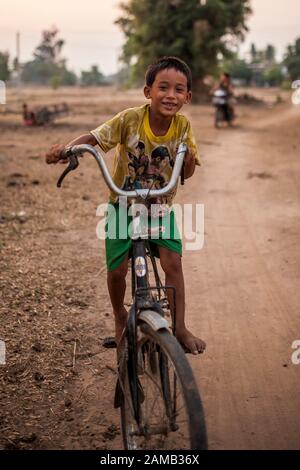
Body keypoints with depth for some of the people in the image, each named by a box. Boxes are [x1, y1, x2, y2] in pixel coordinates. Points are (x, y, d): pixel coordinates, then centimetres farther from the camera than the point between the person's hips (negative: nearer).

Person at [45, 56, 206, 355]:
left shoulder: (182, 127, -12)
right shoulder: (129, 119, -20)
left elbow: (187, 173, -6)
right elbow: (94, 138, -21)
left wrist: (189, 158, -29)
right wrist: (66, 147, -41)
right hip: (123, 204, -1)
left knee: (172, 261, -14)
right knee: (116, 269, -2)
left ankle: (180, 328, 0)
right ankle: (120, 318, 30)